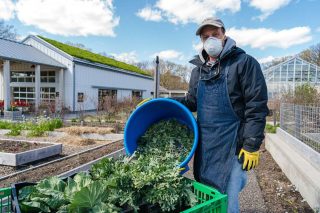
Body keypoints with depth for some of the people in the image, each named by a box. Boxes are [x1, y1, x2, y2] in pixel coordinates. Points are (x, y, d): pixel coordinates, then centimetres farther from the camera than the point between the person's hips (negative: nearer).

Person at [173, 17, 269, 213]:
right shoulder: (198, 70, 10)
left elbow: (257, 107, -11)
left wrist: (252, 145, -14)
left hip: (232, 143, -6)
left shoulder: (244, 62, -7)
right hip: (205, 142, 6)